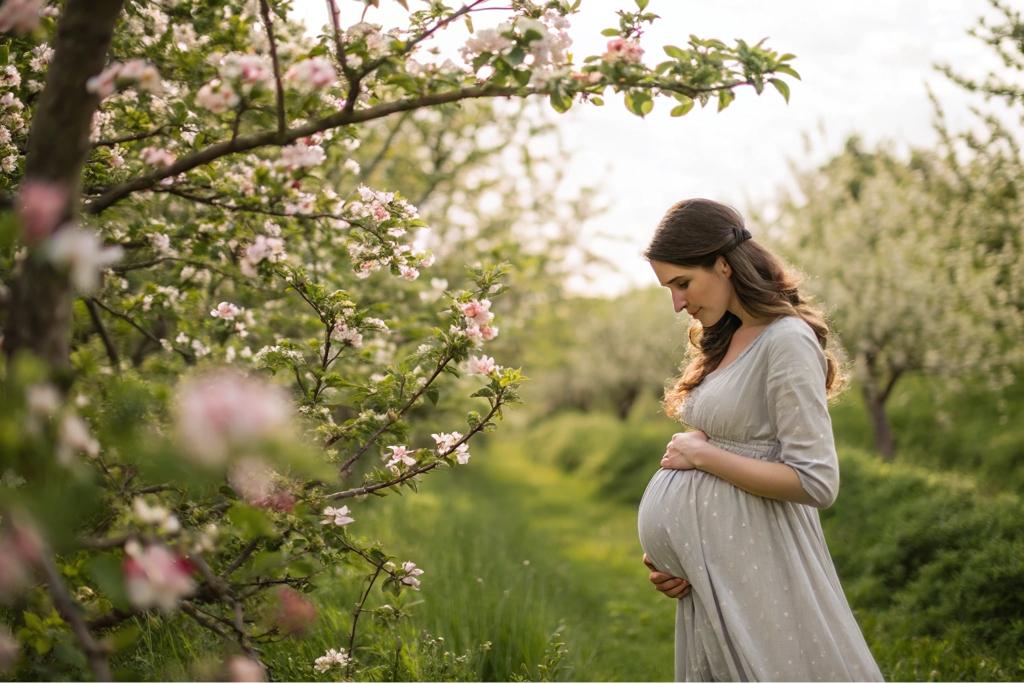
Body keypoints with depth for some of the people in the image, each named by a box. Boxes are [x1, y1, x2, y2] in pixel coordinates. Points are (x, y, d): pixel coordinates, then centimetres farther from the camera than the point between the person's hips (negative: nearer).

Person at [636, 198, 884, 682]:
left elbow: (816, 482, -21)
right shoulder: (725, 340, 10)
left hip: (754, 562, -8)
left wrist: (701, 453, -14)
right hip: (708, 565, 8)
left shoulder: (787, 341, -15)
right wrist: (670, 556, 1)